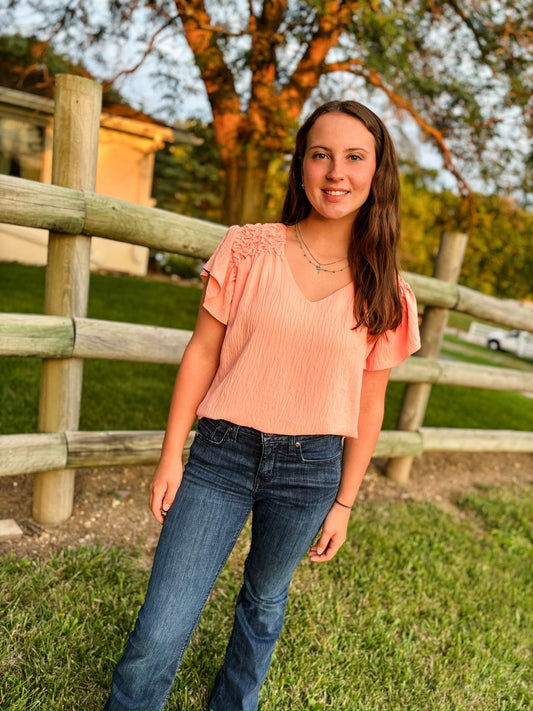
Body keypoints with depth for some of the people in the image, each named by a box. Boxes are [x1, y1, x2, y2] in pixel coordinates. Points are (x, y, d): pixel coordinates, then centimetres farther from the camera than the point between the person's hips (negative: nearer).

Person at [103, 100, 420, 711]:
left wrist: (343, 503, 7)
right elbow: (201, 352, -1)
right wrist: (171, 455, -2)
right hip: (222, 453, -1)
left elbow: (368, 405, 4)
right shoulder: (248, 250, -4)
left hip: (310, 469, 2)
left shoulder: (383, 291, -1)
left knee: (265, 601, 21)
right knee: (158, 634, -1)